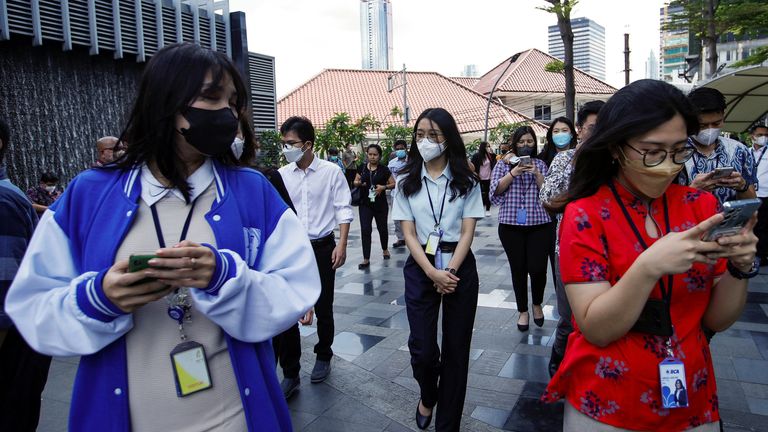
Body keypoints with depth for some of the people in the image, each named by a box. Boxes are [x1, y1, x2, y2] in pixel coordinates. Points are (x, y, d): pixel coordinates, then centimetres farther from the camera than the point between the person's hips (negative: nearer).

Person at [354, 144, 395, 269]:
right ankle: (366, 259, -1)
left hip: (380, 204, -1)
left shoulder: (384, 170, -4)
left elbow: (393, 184, 0)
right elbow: (355, 182, 10)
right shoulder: (362, 167, 2)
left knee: (382, 228, 14)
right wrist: (358, 183, -13)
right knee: (365, 230, -5)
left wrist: (384, 187, -17)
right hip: (365, 203, 1)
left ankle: (385, 249, 41)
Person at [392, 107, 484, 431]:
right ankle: (427, 396, 33)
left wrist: (450, 271, -16)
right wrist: (433, 273, -15)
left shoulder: (466, 182, 1)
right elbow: (409, 234, -2)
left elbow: (467, 231, -4)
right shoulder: (407, 183, 3)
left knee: (456, 347, 7)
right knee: (422, 348, -2)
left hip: (459, 267, 0)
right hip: (420, 268, 0)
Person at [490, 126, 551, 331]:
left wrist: (536, 174, -11)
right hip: (511, 224, 0)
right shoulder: (504, 164, 9)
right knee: (518, 269, 5)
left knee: (538, 268, -4)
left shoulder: (540, 164, 12)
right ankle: (522, 311, 23)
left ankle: (537, 304, 25)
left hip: (539, 223, 0)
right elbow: (495, 189, -3)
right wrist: (513, 173, -13)